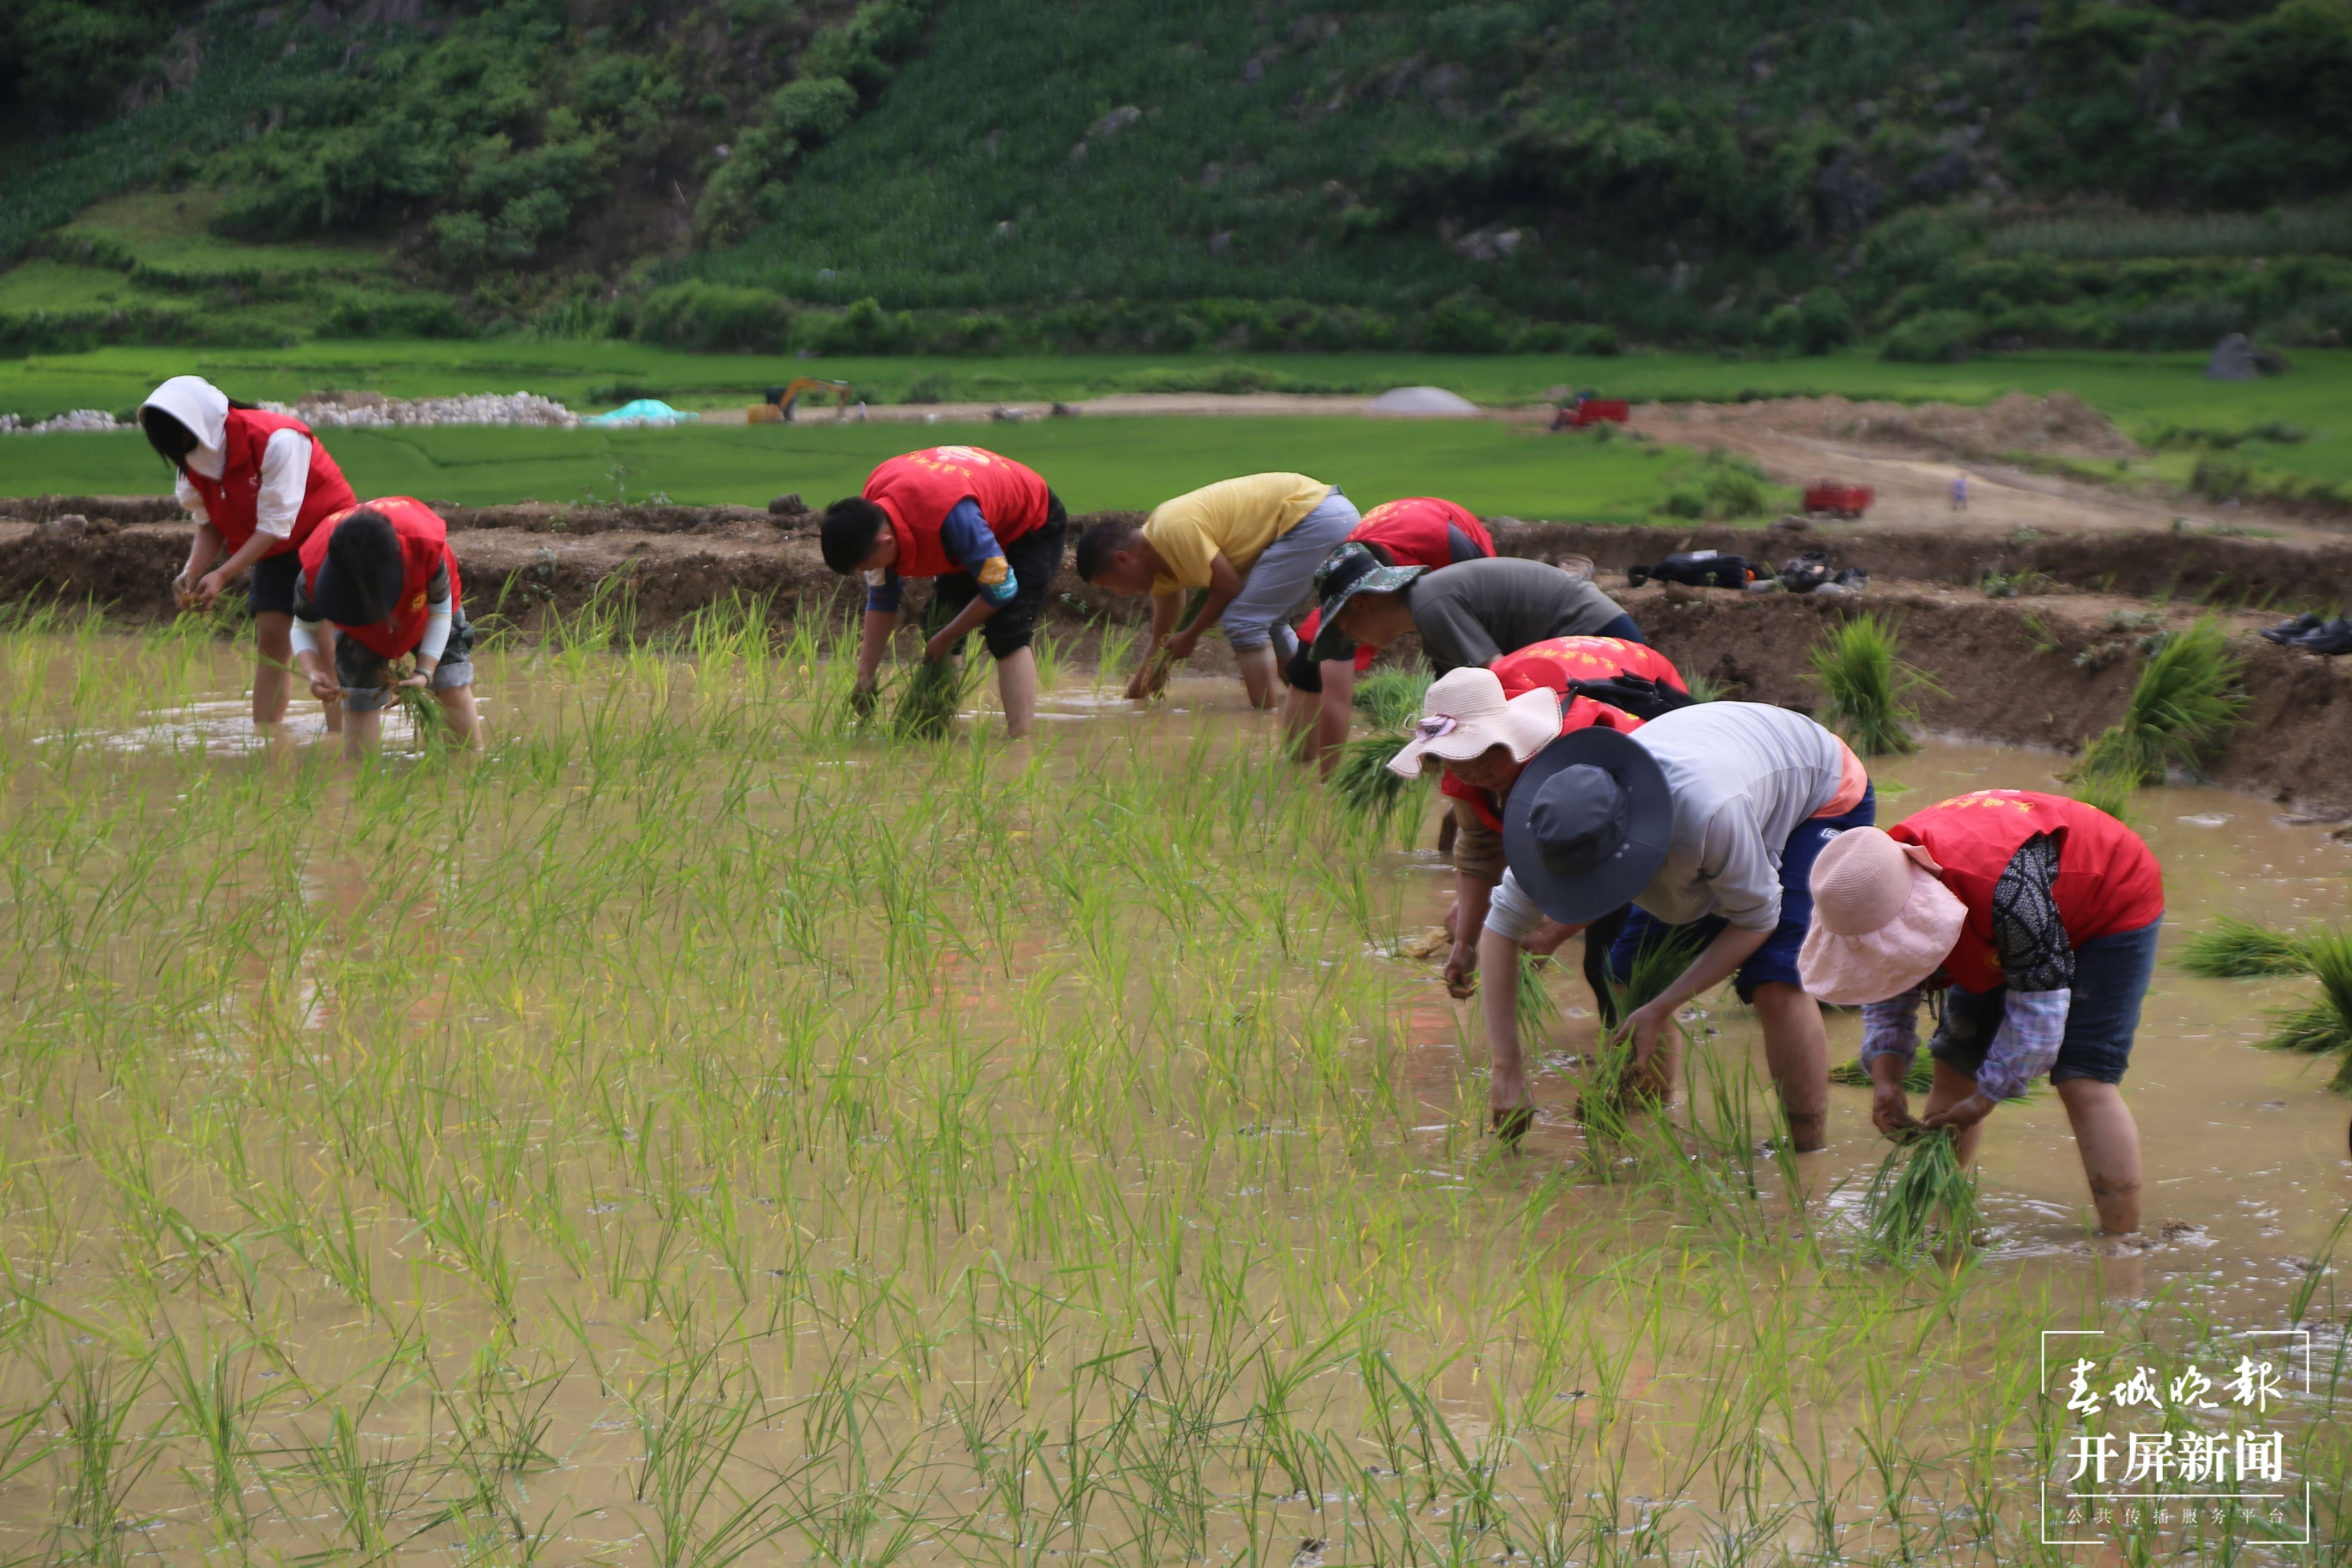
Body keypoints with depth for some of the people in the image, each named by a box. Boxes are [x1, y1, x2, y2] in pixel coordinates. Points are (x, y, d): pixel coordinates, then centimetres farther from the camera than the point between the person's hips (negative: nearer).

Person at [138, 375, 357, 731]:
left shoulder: (277, 441, -31)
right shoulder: (195, 462, -7)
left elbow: (275, 525, -29)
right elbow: (209, 525, 0)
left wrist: (223, 575, -33)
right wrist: (192, 572, -20)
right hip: (277, 548, 7)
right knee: (270, 636, -3)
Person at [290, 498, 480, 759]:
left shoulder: (426, 546, -44)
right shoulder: (315, 571, -41)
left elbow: (441, 612, -24)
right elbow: (304, 630, -20)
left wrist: (425, 672, -33)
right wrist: (312, 674, -40)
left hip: (426, 607, 0)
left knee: (454, 688, -8)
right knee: (359, 699, -10)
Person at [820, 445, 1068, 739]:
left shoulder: (951, 516, -45)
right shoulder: (870, 514, -20)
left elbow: (1001, 590, -32)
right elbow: (880, 599, -5)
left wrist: (946, 638, -20)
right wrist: (865, 677, -7)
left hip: (1033, 523, -8)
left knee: (1006, 633, -23)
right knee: (938, 624, 1)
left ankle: (1023, 737, -26)